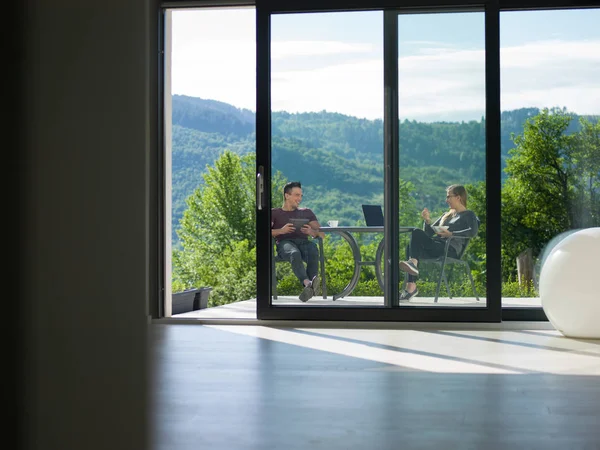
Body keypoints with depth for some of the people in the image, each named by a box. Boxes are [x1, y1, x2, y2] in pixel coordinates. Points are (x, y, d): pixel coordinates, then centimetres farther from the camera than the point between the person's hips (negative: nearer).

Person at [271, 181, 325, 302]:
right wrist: (280, 231, -11)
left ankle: (308, 287, -57)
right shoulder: (274, 213, 25)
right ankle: (308, 283, -62)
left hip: (304, 242, 2)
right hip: (285, 243, -2)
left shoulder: (306, 212, 31)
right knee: (295, 253, -41)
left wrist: (311, 232, -4)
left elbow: (322, 234, 20)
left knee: (313, 251, -38)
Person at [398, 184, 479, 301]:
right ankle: (411, 286, -33)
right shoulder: (446, 215, 34)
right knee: (412, 246, -23)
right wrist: (427, 221, 9)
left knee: (417, 233, -26)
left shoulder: (469, 215, 12)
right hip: (435, 246, 7)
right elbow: (429, 233, 29)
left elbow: (473, 231, -9)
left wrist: (451, 234, -19)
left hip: (451, 249, -7)